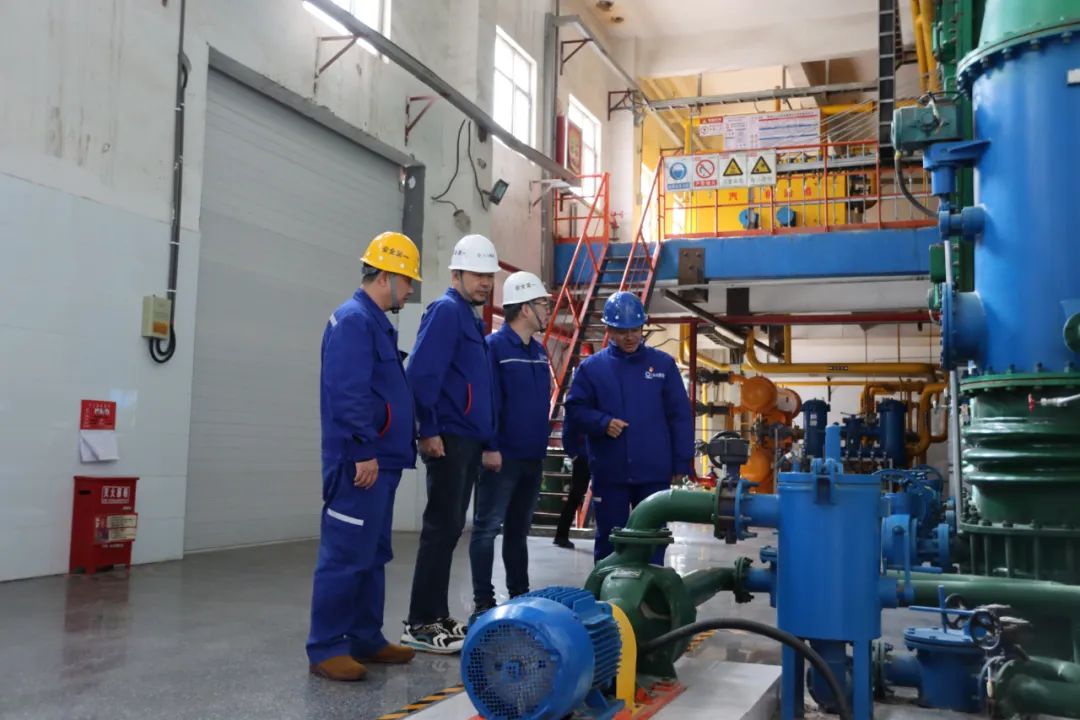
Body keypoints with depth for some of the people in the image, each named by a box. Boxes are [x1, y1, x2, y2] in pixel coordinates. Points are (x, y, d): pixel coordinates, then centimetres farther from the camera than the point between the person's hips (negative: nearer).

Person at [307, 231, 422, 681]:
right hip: (360, 463, -11)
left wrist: (394, 446, 20)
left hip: (380, 461, 11)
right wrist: (364, 451, -22)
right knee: (345, 558, -5)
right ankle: (325, 649, 2)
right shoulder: (353, 321, -13)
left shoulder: (376, 323, 19)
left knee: (372, 557, 14)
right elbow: (349, 394, -21)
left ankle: (365, 639, 23)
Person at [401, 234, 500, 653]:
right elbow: (421, 373, -20)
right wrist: (429, 430, -20)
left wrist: (488, 442, 20)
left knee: (449, 529, 12)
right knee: (442, 529, -8)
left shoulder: (473, 319, 19)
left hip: (469, 441, 9)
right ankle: (421, 623, -2)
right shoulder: (446, 311, -9)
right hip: (448, 440, -9)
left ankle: (437, 616, 19)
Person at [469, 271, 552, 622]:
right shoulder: (494, 346, -11)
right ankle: (483, 602, 4)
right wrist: (490, 447, -20)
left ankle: (520, 596, 24)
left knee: (519, 529, 16)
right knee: (487, 528, -1)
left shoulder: (539, 352, 14)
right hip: (503, 457, -8)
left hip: (533, 458, 8)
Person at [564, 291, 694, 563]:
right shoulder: (591, 367, 1)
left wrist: (681, 462, 0)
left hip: (654, 472, 0)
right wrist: (603, 422, -17)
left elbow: (680, 416, 4)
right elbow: (575, 409, 2)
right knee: (609, 540, 10)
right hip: (609, 473, 0)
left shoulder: (663, 364, 3)